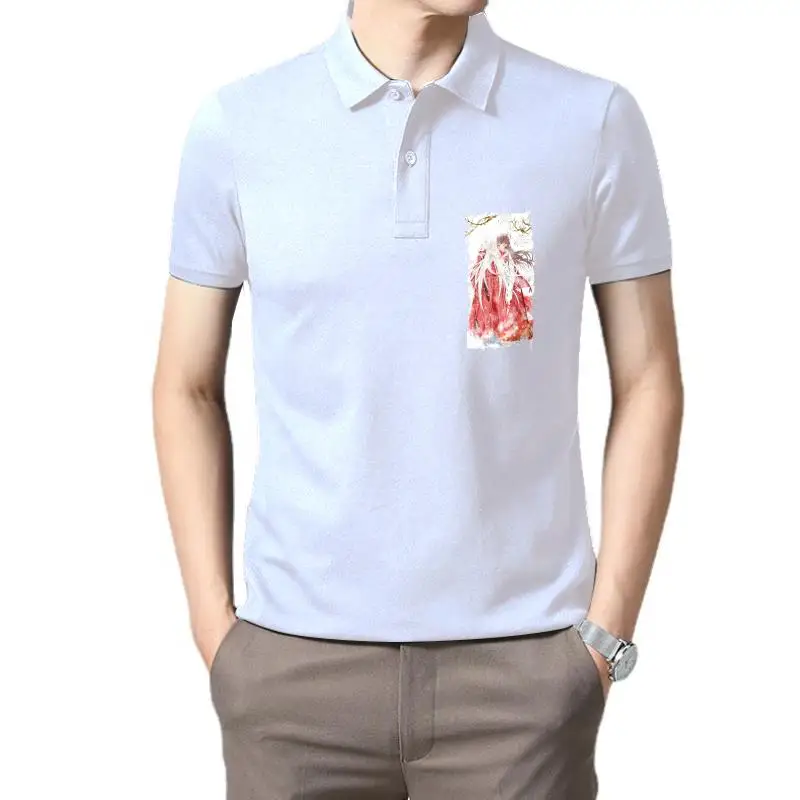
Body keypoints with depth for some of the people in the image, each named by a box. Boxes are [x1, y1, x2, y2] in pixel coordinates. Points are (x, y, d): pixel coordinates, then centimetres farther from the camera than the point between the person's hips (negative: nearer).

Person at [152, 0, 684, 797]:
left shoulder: (595, 119, -2)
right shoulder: (236, 123, -1)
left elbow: (647, 383, 2)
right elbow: (187, 387, 6)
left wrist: (607, 633, -1)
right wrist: (214, 627, 1)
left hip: (523, 659, 0)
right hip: (295, 663, 1)